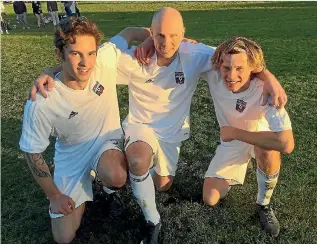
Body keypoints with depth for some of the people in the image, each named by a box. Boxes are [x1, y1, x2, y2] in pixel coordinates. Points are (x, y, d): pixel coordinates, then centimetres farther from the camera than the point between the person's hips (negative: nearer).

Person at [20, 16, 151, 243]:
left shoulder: (105, 58, -25)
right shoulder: (41, 103, -29)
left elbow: (127, 33, -4)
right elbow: (32, 152, -13)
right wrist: (54, 196, -6)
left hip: (107, 140, 1)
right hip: (73, 154, 0)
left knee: (115, 178, -36)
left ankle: (108, 184, 5)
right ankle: (83, 187, 31)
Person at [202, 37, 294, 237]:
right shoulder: (213, 75, -29)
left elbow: (286, 144, -48)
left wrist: (235, 132, -37)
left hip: (261, 138, -2)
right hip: (231, 141, 3)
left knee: (268, 151, -40)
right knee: (210, 200, -2)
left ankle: (264, 205, -7)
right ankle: (238, 168, 29)